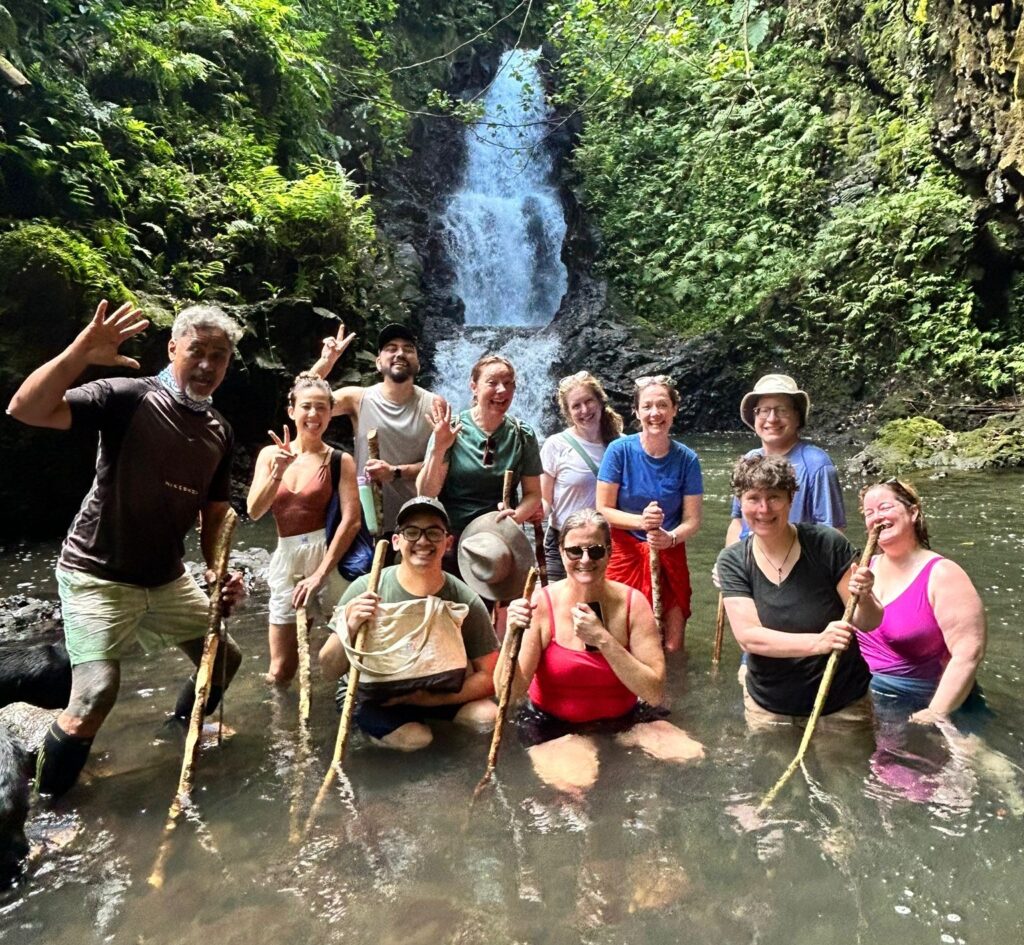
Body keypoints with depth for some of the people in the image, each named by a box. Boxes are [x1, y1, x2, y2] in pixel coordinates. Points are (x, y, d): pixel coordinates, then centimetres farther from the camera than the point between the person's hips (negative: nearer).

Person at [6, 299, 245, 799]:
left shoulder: (219, 431, 4)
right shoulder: (128, 397, -15)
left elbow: (215, 512, 10)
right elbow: (25, 410, -27)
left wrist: (220, 571, -2)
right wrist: (81, 351, -37)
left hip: (169, 577, 7)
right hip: (98, 575, -6)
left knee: (225, 657, 16)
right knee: (97, 694, -19)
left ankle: (183, 729, 47)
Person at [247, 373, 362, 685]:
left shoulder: (340, 461, -4)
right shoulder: (270, 454, 7)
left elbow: (352, 520, -12)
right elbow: (254, 512, -1)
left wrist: (321, 572, -16)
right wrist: (279, 471, -16)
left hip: (329, 556, -3)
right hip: (285, 560, 4)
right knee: (280, 673, 7)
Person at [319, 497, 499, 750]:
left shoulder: (466, 602, -17)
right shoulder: (365, 589, -20)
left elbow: (488, 676, -14)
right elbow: (329, 672, -16)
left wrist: (426, 697, -26)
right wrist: (350, 629, -37)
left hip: (434, 693, 2)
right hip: (367, 695, -2)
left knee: (487, 716, -21)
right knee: (415, 737, -28)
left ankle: (415, 716, 6)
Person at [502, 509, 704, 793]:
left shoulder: (632, 603, -10)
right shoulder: (541, 603, -14)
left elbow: (654, 693, -16)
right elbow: (509, 691, -17)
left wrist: (602, 638, -26)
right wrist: (512, 635, -35)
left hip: (624, 717, 4)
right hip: (553, 725, -3)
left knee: (689, 757, -16)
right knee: (573, 782, -32)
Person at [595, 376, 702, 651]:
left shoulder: (686, 459, -4)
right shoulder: (620, 450, -9)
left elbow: (692, 521, -2)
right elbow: (603, 510, -7)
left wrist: (670, 538, -22)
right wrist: (641, 521, -23)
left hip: (669, 556, 2)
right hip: (625, 554, -1)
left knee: (672, 646, 6)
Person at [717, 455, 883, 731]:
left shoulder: (827, 544, -16)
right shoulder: (732, 561, -11)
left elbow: (868, 623, -10)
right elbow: (748, 637, -20)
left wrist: (864, 598, -32)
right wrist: (817, 642, -33)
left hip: (841, 706, -1)